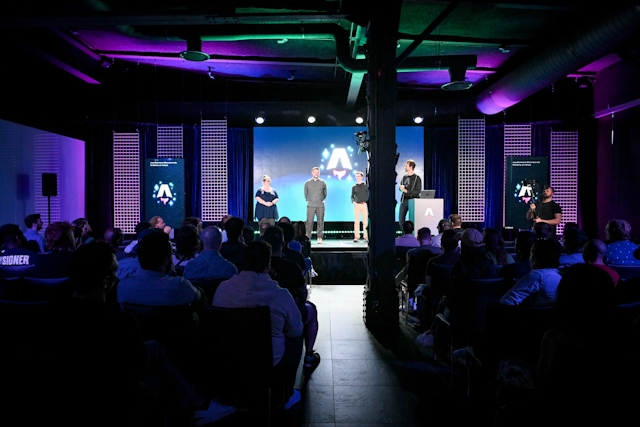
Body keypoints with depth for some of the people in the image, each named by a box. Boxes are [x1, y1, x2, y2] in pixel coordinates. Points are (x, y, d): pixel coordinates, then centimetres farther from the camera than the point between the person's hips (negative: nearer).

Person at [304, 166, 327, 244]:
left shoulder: (322, 182, 4)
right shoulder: (307, 183, 4)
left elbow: (325, 193, 15)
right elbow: (305, 193, 15)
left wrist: (321, 200, 12)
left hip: (320, 206, 0)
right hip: (310, 206, 0)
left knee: (320, 222, 1)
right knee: (309, 222, -3)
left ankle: (320, 238, 5)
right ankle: (308, 238, 2)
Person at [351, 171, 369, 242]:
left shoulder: (365, 186, 8)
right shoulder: (354, 187, 11)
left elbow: (368, 195, 8)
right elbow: (352, 196, 12)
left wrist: (367, 201, -6)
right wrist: (353, 201, -6)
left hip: (364, 205, -1)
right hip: (357, 205, 1)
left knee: (365, 221, -3)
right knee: (356, 221, -2)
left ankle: (366, 236, 2)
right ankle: (356, 236, 0)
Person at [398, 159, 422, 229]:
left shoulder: (417, 178, -4)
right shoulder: (404, 177, 14)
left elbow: (418, 191, -9)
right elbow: (400, 188, 19)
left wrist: (407, 191, -16)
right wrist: (402, 188, -6)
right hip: (404, 200, 6)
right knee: (401, 218, 5)